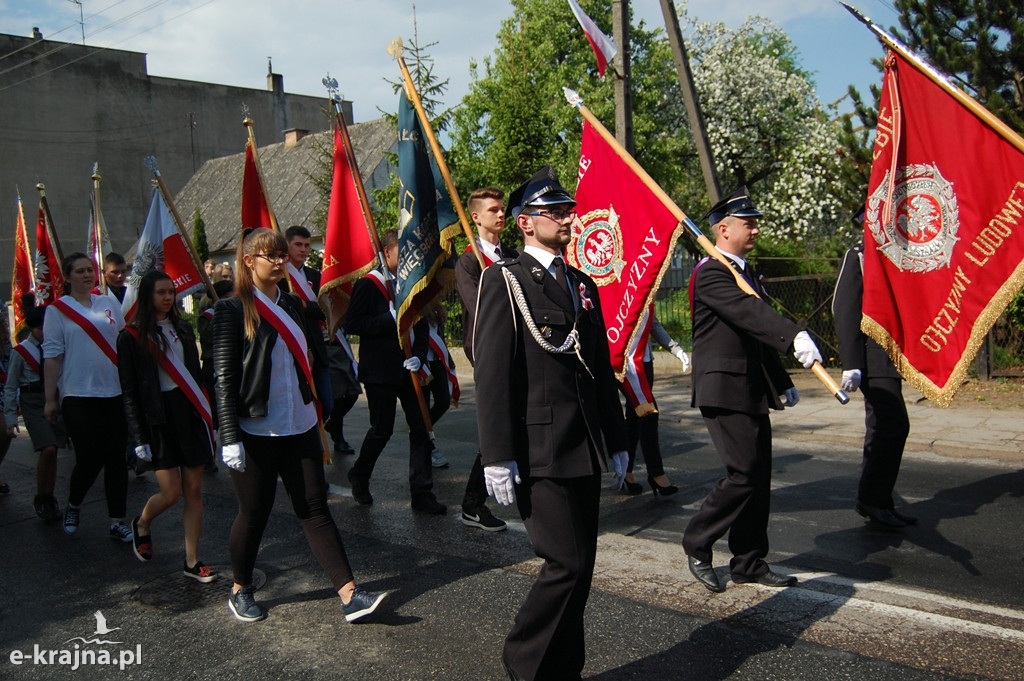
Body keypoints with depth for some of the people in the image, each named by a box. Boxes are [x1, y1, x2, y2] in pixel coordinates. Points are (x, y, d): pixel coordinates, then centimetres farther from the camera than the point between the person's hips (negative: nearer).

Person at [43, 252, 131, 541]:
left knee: (116, 459, 4)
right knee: (90, 459, -4)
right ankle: (73, 506, 26)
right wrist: (50, 399, -5)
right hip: (79, 397, -3)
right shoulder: (57, 310, 0)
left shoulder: (110, 304, 9)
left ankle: (117, 522, 12)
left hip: (115, 393, 3)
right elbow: (52, 355, -3)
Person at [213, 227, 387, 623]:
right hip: (255, 431, -5)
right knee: (254, 512, 7)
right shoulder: (233, 311, -7)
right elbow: (224, 378, -11)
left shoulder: (291, 305, 11)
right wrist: (230, 438, -16)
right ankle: (240, 591, 29)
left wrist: (315, 415, 20)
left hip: (299, 427, 5)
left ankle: (350, 596, 0)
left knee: (315, 509, 3)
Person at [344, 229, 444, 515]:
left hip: (408, 370, 5)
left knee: (420, 428, 0)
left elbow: (421, 326, 13)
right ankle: (359, 476, 29)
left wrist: (419, 355, -3)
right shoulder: (368, 285, -5)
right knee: (382, 430, 1)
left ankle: (422, 493, 8)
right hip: (379, 371, -5)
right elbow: (352, 324, -15)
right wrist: (391, 318, -20)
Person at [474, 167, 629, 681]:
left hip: (584, 451, 7)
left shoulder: (583, 285, 17)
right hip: (539, 450, -7)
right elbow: (492, 374, -12)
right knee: (567, 563, -9)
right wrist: (498, 457, -17)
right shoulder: (504, 280, -5)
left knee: (578, 566, 12)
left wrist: (616, 442, 18)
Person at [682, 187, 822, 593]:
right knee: (744, 474, -11)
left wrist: (783, 383, 22)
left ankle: (749, 563, 19)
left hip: (753, 390, 10)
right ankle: (696, 545, 8)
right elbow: (749, 313, -30)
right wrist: (795, 337, -44)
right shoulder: (710, 274, -12)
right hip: (724, 389, -10)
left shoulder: (745, 272, 19)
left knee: (759, 477, 10)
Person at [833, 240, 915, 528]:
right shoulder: (858, 257, -8)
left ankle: (876, 503, 19)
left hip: (889, 363, 9)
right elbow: (846, 311, -15)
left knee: (883, 429, 11)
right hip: (874, 362, -9)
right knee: (894, 425, -11)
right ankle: (872, 499, -1)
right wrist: (852, 364, -20)